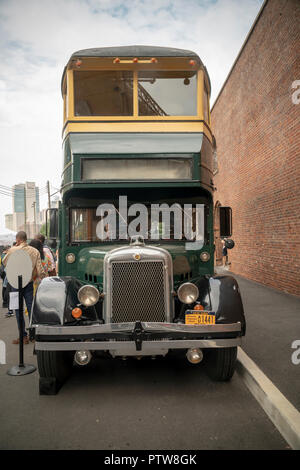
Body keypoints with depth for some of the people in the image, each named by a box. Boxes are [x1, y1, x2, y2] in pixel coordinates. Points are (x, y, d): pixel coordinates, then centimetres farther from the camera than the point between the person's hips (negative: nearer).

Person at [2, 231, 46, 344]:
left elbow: (4, 262, 9)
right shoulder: (35, 251, -2)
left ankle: (23, 336, 6)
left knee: (18, 310, 4)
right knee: (31, 308, 10)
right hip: (30, 283, 3)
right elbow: (40, 270, -5)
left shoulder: (13, 250, -9)